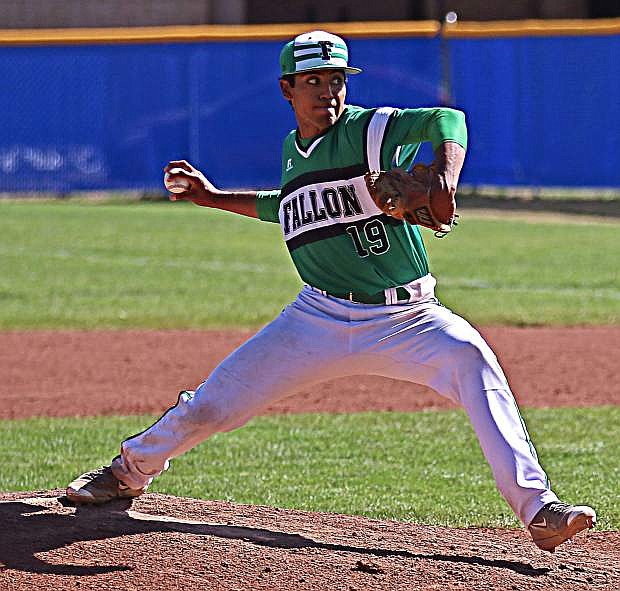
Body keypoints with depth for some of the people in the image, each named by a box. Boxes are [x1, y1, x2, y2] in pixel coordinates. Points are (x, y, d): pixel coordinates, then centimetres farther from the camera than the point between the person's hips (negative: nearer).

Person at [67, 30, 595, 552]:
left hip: (404, 322, -5)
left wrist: (444, 177, -45)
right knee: (209, 406, 6)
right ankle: (132, 469, 37)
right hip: (319, 321, 5)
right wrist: (215, 198, 29)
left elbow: (447, 120, -25)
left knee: (470, 357, -34)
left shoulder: (370, 131, -9)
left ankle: (536, 508, -37)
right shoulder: (294, 150, 10)